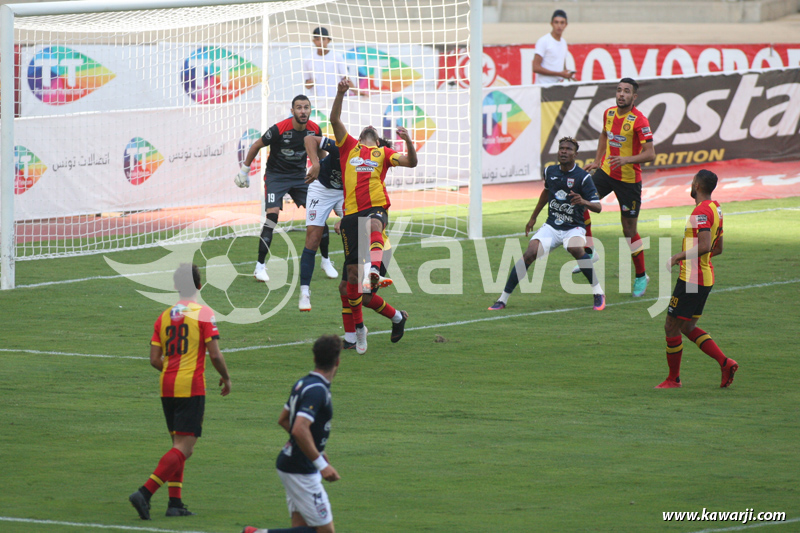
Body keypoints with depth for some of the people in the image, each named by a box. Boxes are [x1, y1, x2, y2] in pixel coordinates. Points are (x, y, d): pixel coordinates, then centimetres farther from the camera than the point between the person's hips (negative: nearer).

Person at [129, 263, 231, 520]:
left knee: (178, 444, 16)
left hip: (167, 388, 6)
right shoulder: (204, 314, -7)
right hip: (192, 388, -6)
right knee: (184, 448, -8)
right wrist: (226, 378, 6)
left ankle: (175, 502, 10)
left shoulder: (164, 316, 8)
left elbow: (155, 359, 6)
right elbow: (215, 355, -12)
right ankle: (145, 492, -21)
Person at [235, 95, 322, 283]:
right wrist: (244, 170, 1)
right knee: (272, 215, -19)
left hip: (300, 175, 4)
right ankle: (260, 266, -12)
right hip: (276, 175, -4)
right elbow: (256, 146, -6)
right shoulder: (279, 129, -21)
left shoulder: (314, 130, -8)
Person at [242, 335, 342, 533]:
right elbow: (300, 430, -30)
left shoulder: (303, 383, 9)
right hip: (301, 470, -10)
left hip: (289, 462, 10)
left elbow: (283, 419, 22)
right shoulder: (317, 390, -20)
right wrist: (322, 465, -25)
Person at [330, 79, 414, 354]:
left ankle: (374, 270, -67)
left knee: (373, 226, -41)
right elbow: (335, 119, 11)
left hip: (376, 208, -2)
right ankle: (358, 326, 12)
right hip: (351, 212, 2)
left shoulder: (383, 153, 20)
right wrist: (341, 93, -2)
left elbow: (411, 162, 8)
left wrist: (408, 142, -11)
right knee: (352, 273, 0)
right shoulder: (349, 146, 22)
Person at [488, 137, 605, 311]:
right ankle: (503, 299, -13)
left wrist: (584, 202, -37)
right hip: (551, 227, 3)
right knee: (530, 254, -20)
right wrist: (533, 217, 30)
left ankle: (598, 292, -19)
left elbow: (598, 207, -15)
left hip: (573, 228, -3)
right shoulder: (550, 172, 2)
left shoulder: (583, 177, -12)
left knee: (575, 248, -36)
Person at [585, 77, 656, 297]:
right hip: (606, 171, 6)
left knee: (629, 231, 3)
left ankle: (641, 276, 20)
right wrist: (597, 160, 14)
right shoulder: (609, 113, 2)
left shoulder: (639, 120, -18)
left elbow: (650, 154, -21)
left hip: (629, 179, -6)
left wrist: (627, 159, -35)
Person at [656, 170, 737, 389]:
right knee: (688, 327, 16)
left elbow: (705, 246, -28)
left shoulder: (702, 211, -18)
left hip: (692, 279, -10)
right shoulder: (716, 209, 12)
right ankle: (725, 362, 5)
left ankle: (673, 379, 9)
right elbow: (718, 248, 20)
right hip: (706, 278, 10)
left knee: (672, 327, 1)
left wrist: (680, 256, -21)